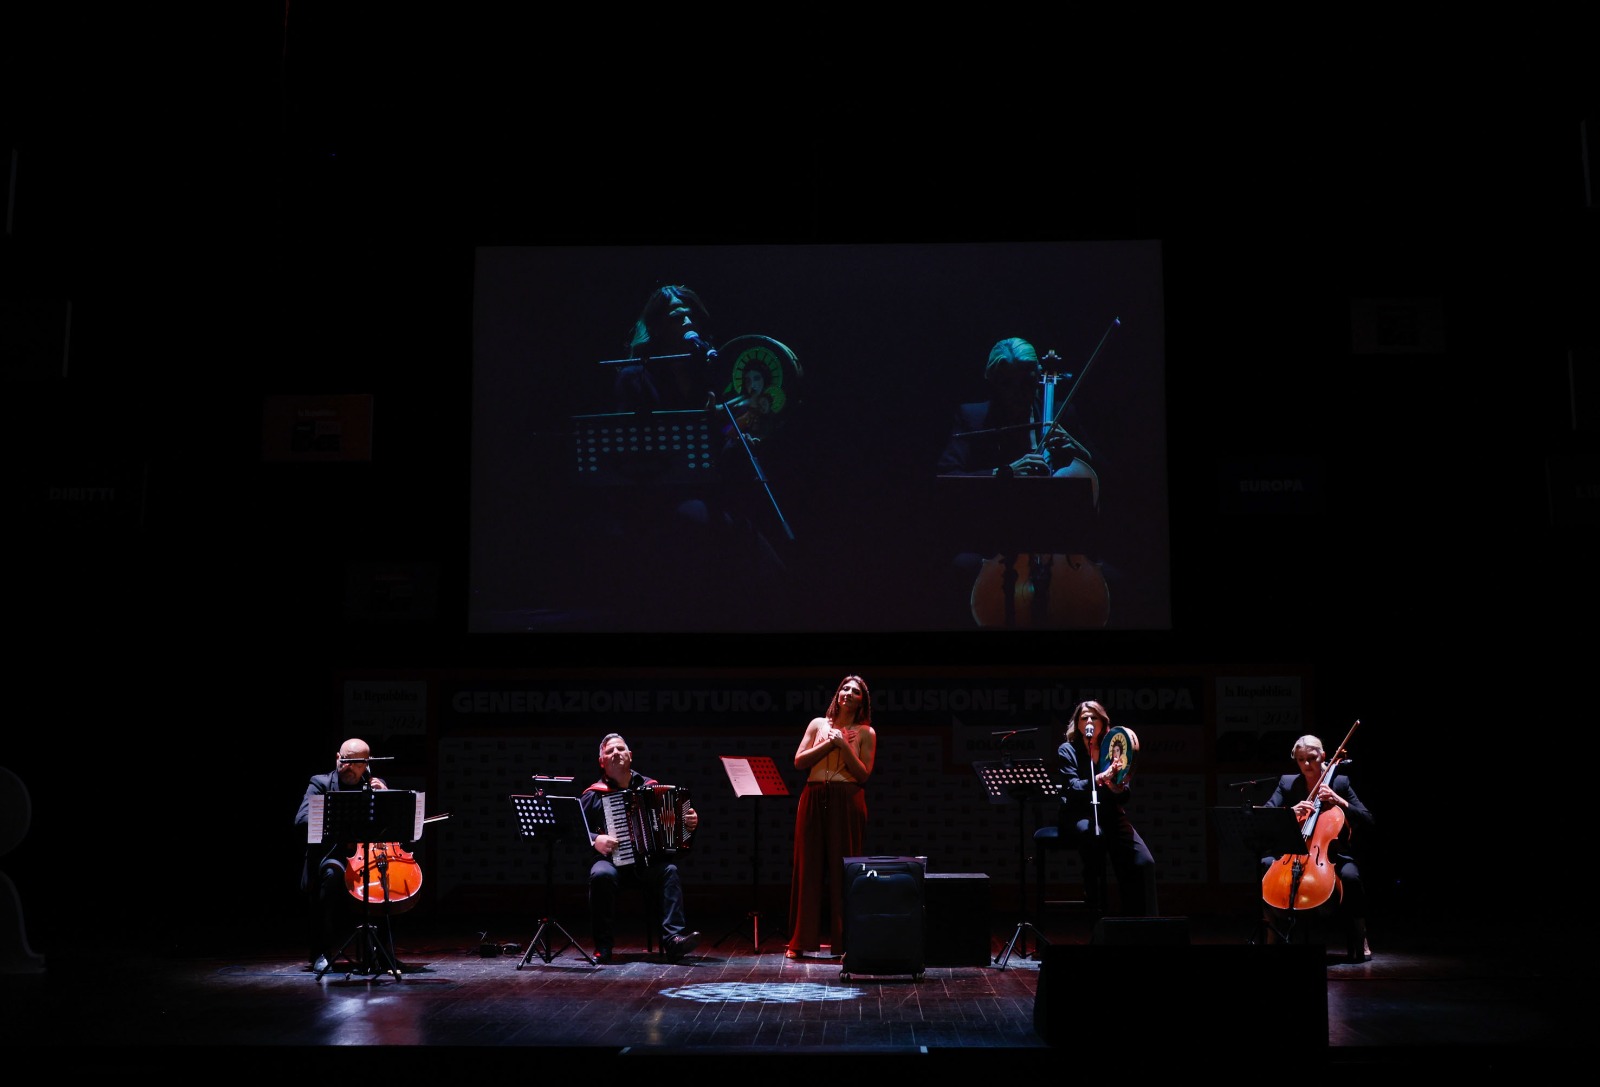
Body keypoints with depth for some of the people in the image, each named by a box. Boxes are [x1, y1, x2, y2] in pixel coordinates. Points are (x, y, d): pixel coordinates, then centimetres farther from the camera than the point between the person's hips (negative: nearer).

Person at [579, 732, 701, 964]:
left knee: (669, 871, -31)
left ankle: (673, 938, -42)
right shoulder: (594, 795, 8)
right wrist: (595, 840, -15)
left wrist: (691, 822, 1)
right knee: (601, 874, -36)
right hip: (612, 860, -1)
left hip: (650, 861, 2)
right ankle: (603, 946, -26)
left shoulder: (650, 786, 14)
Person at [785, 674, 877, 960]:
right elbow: (799, 761, 5)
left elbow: (863, 774, -1)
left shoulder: (866, 732, 7)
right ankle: (801, 940, 6)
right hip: (814, 799, 2)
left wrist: (844, 746, -10)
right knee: (809, 867, 2)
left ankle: (844, 940, 4)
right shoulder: (818, 724, 13)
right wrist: (828, 744, -5)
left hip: (847, 802, -2)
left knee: (843, 869, -2)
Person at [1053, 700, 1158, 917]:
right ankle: (1097, 913, -32)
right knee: (1094, 834, -40)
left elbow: (1126, 796, 5)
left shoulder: (1114, 750, 11)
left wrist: (1118, 787, -19)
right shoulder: (1067, 751, 3)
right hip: (1079, 815, -3)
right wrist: (1101, 778, -30)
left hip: (1111, 814, 3)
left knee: (1144, 862, -24)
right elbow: (1073, 788, -13)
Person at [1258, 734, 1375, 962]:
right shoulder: (1287, 783, 6)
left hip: (1332, 855, -2)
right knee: (1266, 865, -27)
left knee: (1350, 875, -34)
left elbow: (1369, 822, -4)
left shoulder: (1340, 782, 2)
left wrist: (1339, 801, -15)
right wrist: (1291, 811, -23)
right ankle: (1276, 937, -10)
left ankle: (1358, 943, -12)